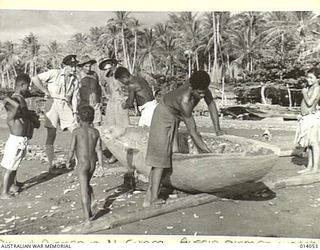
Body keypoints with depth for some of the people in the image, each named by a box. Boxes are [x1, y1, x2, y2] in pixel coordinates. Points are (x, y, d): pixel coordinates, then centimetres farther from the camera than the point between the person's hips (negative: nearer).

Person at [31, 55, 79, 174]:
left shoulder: (75, 80, 11)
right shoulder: (54, 73, -3)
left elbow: (74, 98, 8)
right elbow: (35, 79, -7)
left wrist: (74, 112, -2)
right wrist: (46, 91, -6)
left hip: (66, 106, 4)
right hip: (53, 104, -4)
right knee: (51, 136, -1)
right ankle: (51, 165, 7)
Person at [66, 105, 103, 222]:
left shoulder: (76, 131, -9)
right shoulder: (95, 132, 1)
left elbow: (72, 149, -7)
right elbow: (98, 149, -2)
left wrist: (69, 160, 10)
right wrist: (101, 165, 1)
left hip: (82, 163, -4)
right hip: (92, 163, 4)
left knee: (84, 189, 1)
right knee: (87, 184, 25)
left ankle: (88, 215, 2)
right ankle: (89, 207, 20)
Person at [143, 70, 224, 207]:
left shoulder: (201, 87, -22)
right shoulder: (184, 101, -41)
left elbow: (211, 104, -3)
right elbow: (193, 132, -38)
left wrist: (217, 129, -5)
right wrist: (209, 154, -34)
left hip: (178, 114, 8)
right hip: (165, 113, -8)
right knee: (161, 153, -16)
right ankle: (153, 197, -18)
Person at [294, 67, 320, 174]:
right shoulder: (309, 87, 15)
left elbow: (309, 103, -20)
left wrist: (304, 93, -9)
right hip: (305, 118, 10)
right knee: (308, 143, 12)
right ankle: (309, 167, 20)